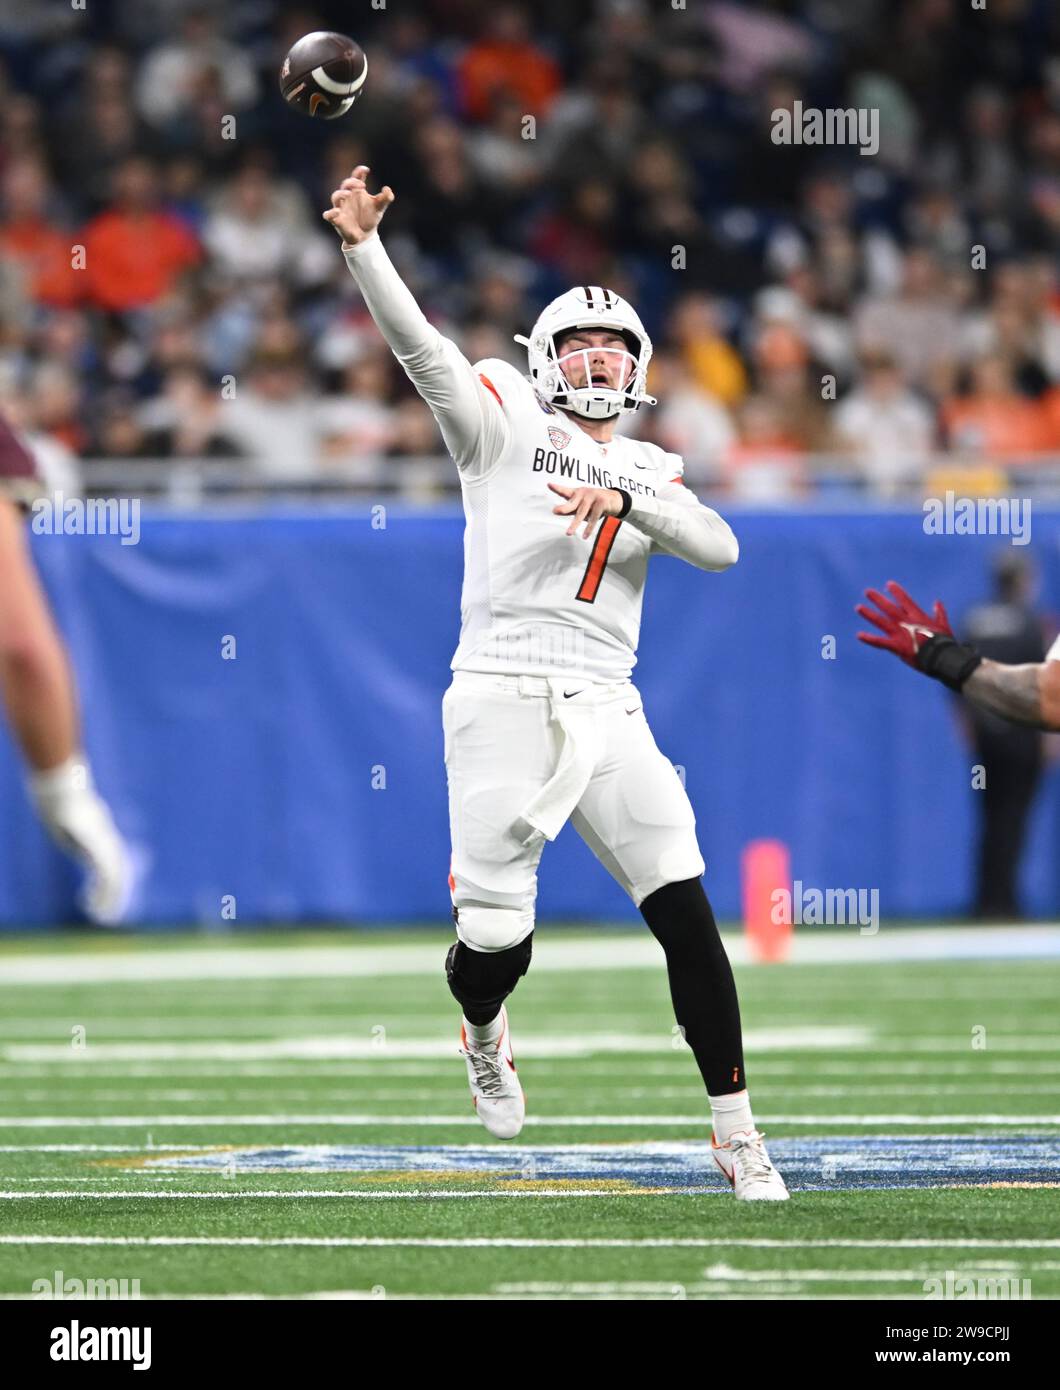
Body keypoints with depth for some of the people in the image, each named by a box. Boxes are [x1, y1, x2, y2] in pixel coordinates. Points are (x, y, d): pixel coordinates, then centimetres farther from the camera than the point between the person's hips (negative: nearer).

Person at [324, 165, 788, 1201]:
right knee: (497, 945, -4)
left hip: (606, 715, 3)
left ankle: (736, 1134, -2)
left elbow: (719, 549, -1)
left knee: (686, 914, -7)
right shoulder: (505, 424, 7)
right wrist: (362, 245, -22)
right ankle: (482, 1028, 34)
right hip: (502, 704, -3)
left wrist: (624, 502, -14)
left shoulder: (650, 472, 17)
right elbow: (419, 346, -7)